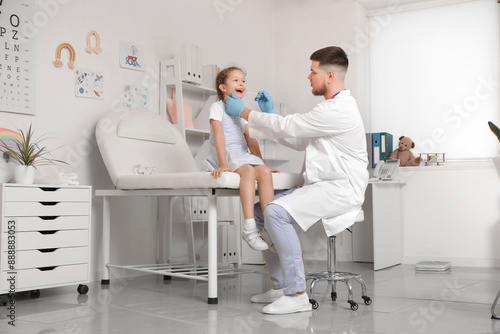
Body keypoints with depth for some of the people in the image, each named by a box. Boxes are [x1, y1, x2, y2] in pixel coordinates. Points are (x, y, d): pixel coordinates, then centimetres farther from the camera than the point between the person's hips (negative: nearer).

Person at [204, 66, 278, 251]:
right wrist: (223, 164, -22)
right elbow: (219, 135, -11)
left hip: (242, 155, 6)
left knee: (264, 172, -24)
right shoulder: (217, 107, 2)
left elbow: (250, 140, 21)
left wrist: (262, 162, 13)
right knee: (248, 171, -35)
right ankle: (249, 228, -39)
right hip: (225, 155, -6)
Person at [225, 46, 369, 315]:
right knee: (260, 210, 6)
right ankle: (280, 287, 10)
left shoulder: (337, 110, -16)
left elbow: (287, 126, -15)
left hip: (340, 189, -11)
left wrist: (243, 112, -3)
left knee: (276, 212, -29)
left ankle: (297, 294, -23)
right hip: (321, 186, 11)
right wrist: (269, 114, 20)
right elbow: (299, 142, 24)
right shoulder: (333, 107, 20)